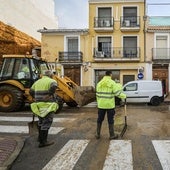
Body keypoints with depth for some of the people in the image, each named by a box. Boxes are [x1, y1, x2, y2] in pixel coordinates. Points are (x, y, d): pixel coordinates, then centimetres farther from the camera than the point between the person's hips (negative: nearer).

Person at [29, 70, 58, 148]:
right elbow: (53, 87, -27)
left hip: (39, 104, 7)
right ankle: (43, 142, 0)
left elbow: (31, 91, 15)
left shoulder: (37, 82, 16)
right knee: (46, 123, -2)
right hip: (47, 105, -7)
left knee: (41, 120, 23)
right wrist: (49, 95, -20)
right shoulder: (52, 81, -4)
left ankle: (40, 137, 36)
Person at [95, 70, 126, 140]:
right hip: (109, 105, -4)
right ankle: (112, 135, 13)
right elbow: (117, 92, -14)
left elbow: (97, 94, 9)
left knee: (99, 119, 13)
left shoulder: (99, 83, 7)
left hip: (101, 105, 4)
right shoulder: (112, 83, -8)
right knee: (110, 120, 5)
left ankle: (98, 134, 19)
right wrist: (124, 96, 2)